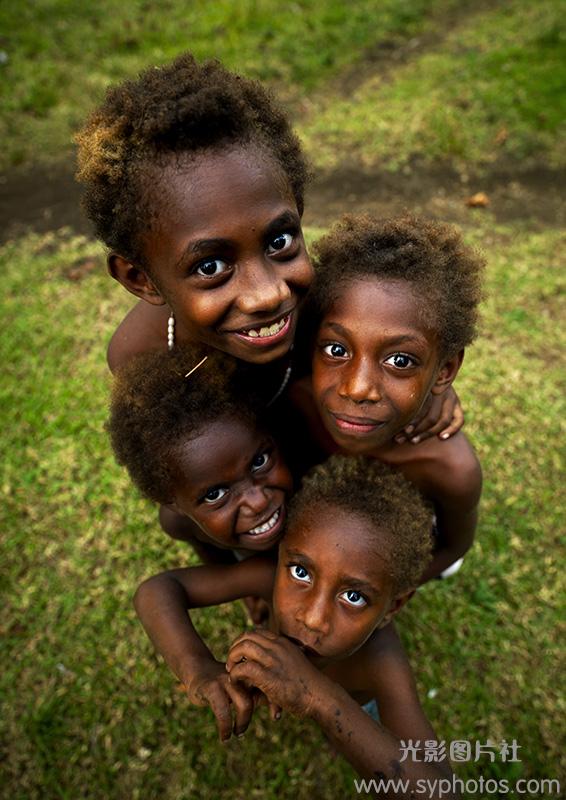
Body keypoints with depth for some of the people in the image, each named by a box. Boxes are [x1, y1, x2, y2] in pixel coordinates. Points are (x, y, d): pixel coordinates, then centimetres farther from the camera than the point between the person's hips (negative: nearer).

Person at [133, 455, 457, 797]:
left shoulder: (383, 660, -48)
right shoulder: (271, 574, -42)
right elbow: (156, 590, -38)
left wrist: (322, 699, -70)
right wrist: (199, 669, -59)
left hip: (357, 696, -1)